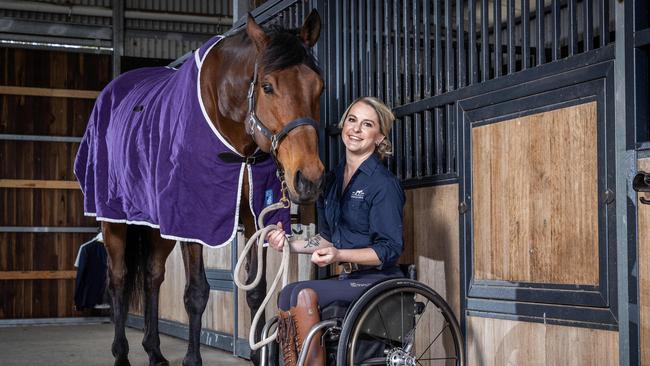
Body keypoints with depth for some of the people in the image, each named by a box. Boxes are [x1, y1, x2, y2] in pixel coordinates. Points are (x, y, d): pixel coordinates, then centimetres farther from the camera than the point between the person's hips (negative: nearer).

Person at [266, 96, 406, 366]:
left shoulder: (384, 183, -11)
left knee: (303, 294, -25)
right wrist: (290, 244, 7)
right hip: (349, 278, 8)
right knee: (287, 296, -14)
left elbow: (390, 249, -15)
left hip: (378, 280, -7)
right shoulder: (333, 180, 14)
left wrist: (339, 255, -27)